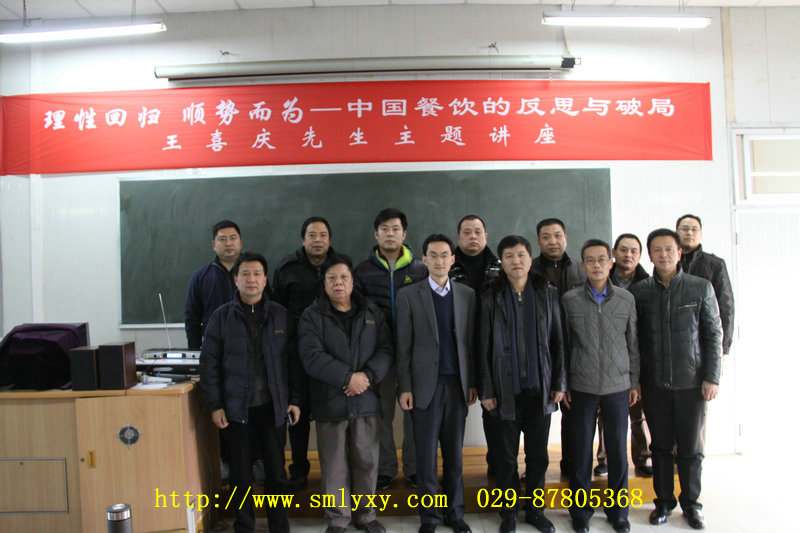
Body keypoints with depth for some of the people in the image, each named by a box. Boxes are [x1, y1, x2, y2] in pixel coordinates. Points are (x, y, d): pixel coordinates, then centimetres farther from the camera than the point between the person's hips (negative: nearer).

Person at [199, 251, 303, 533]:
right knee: (240, 474, 11)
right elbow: (209, 363, 0)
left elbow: (293, 360, 6)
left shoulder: (281, 315, 4)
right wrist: (214, 405, -4)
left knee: (276, 471, 10)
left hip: (273, 407, 1)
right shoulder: (222, 316, 0)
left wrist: (295, 400, 2)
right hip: (236, 408, -1)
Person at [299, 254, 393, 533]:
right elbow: (312, 357, -12)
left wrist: (368, 376, -15)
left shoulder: (372, 313, 9)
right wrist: (348, 377, -18)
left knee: (366, 460, 10)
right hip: (329, 402, -2)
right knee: (334, 464, 6)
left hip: (366, 401, 2)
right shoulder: (312, 316, 0)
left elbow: (386, 350, 2)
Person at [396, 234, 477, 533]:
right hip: (426, 385, -2)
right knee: (426, 455, 5)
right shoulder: (408, 295, 0)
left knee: (454, 452, 11)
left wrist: (473, 382, 4)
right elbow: (404, 346, -1)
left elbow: (471, 342, 7)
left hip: (457, 384, 2)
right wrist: (404, 387, -5)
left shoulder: (467, 294, 8)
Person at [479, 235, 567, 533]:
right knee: (507, 455, 8)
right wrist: (486, 390, -3)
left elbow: (558, 341, 6)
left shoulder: (548, 294, 4)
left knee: (538, 454, 11)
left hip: (540, 388, 2)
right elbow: (484, 348, 0)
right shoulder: (491, 298, -1)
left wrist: (560, 383, 1)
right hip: (506, 389, -1)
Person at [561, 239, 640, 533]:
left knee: (618, 449, 9)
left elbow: (633, 343, 8)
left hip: (618, 387, 1)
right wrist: (562, 383, 1)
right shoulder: (569, 299, -2)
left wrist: (635, 381, 8)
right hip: (581, 388, -1)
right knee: (581, 450, 7)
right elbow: (562, 344, 2)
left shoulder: (626, 299, 2)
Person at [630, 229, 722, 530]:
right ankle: (664, 501, 26)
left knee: (690, 447, 9)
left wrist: (712, 377, -4)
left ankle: (690, 503, 27)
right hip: (654, 384, 1)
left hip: (691, 382, 0)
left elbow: (714, 335, 1)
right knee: (661, 445, 10)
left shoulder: (701, 288, 0)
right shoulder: (639, 291, 1)